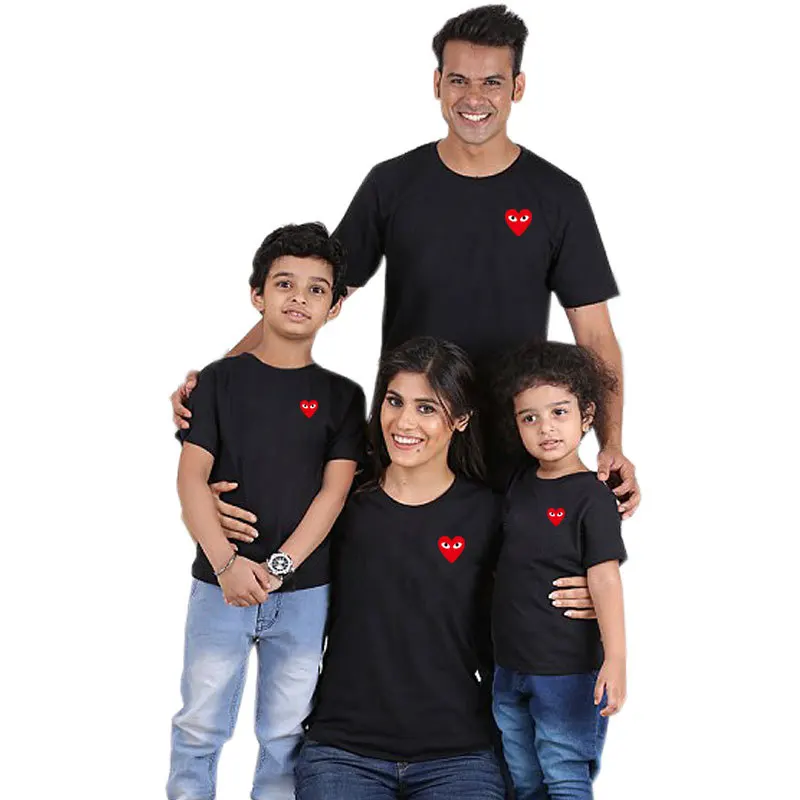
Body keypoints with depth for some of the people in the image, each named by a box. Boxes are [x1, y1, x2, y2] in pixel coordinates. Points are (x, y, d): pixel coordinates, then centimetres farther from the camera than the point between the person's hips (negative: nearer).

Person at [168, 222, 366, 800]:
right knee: (200, 724, 7)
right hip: (219, 584, 0)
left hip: (304, 590, 1)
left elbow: (334, 492, -4)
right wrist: (227, 563, -19)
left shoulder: (341, 396, 3)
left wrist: (277, 567, -15)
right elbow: (191, 477, -5)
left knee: (285, 731, 10)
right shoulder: (220, 379, 1)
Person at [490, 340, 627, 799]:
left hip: (567, 672, -7)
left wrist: (615, 659, -24)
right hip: (510, 667, 7)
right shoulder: (521, 485, 6)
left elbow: (605, 578, -18)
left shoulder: (592, 497, -13)